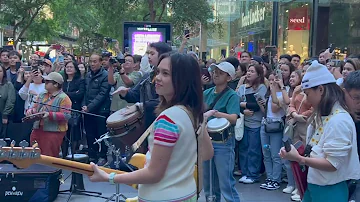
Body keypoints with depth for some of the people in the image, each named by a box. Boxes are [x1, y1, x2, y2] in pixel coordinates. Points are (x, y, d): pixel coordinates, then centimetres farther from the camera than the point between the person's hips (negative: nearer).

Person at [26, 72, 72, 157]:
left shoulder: (63, 98, -9)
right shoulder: (42, 95, 16)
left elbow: (66, 115, -17)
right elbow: (35, 108, 21)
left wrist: (50, 114, -25)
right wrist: (30, 111, -2)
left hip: (54, 132, -7)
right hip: (37, 130, 8)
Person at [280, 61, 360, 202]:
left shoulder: (339, 120, -21)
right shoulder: (323, 116, 8)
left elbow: (332, 164, -23)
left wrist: (299, 158, -26)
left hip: (329, 190, -8)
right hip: (313, 185, 8)